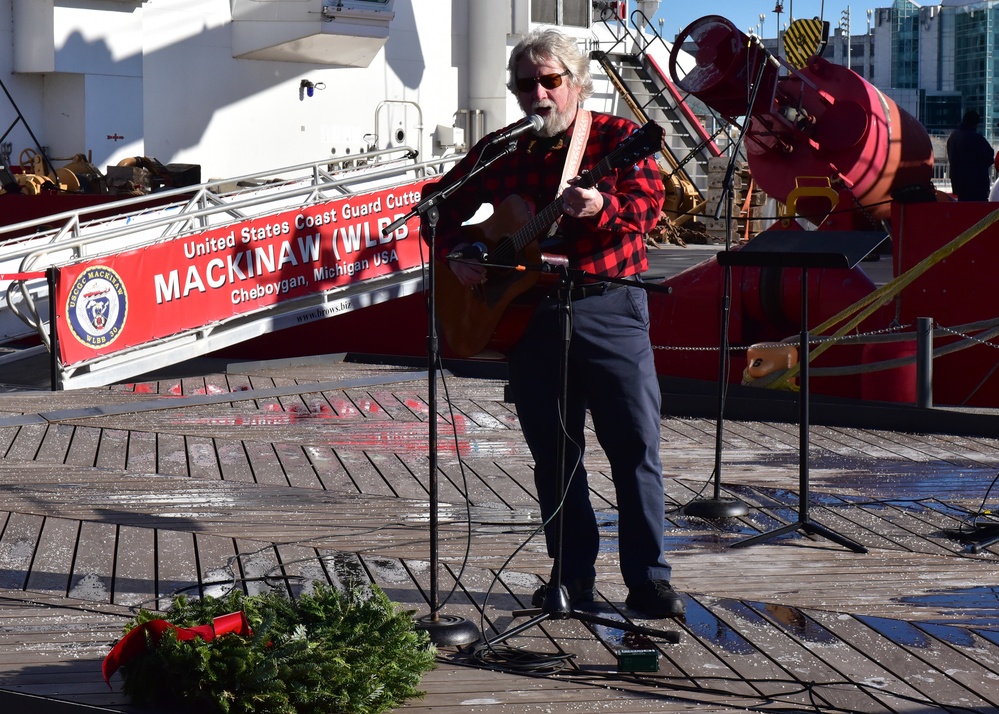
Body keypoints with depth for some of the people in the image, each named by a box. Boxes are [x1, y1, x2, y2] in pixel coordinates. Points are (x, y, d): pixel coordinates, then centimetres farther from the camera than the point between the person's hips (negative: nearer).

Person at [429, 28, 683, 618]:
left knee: (636, 446, -5)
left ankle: (648, 579, 1)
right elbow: (445, 204, 20)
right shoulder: (497, 151, 10)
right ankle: (574, 575, 18)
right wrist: (455, 254, 1)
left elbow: (649, 204, -15)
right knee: (553, 451, 8)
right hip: (527, 313, 4)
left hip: (609, 308, -4)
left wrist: (602, 207, -34)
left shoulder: (618, 137, -1)